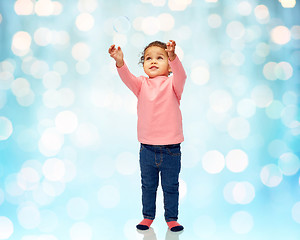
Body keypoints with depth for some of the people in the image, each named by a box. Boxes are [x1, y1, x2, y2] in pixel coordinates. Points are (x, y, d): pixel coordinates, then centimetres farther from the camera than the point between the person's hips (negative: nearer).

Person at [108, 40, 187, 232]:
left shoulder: (172, 84, -2)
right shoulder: (142, 84, 4)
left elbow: (180, 75, -23)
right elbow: (128, 79, -15)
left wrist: (172, 56, -43)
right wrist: (120, 61, -35)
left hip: (170, 147, -2)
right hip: (147, 148, 2)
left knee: (171, 186, 10)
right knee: (148, 185, 14)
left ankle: (171, 218, 24)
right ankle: (148, 216, 29)